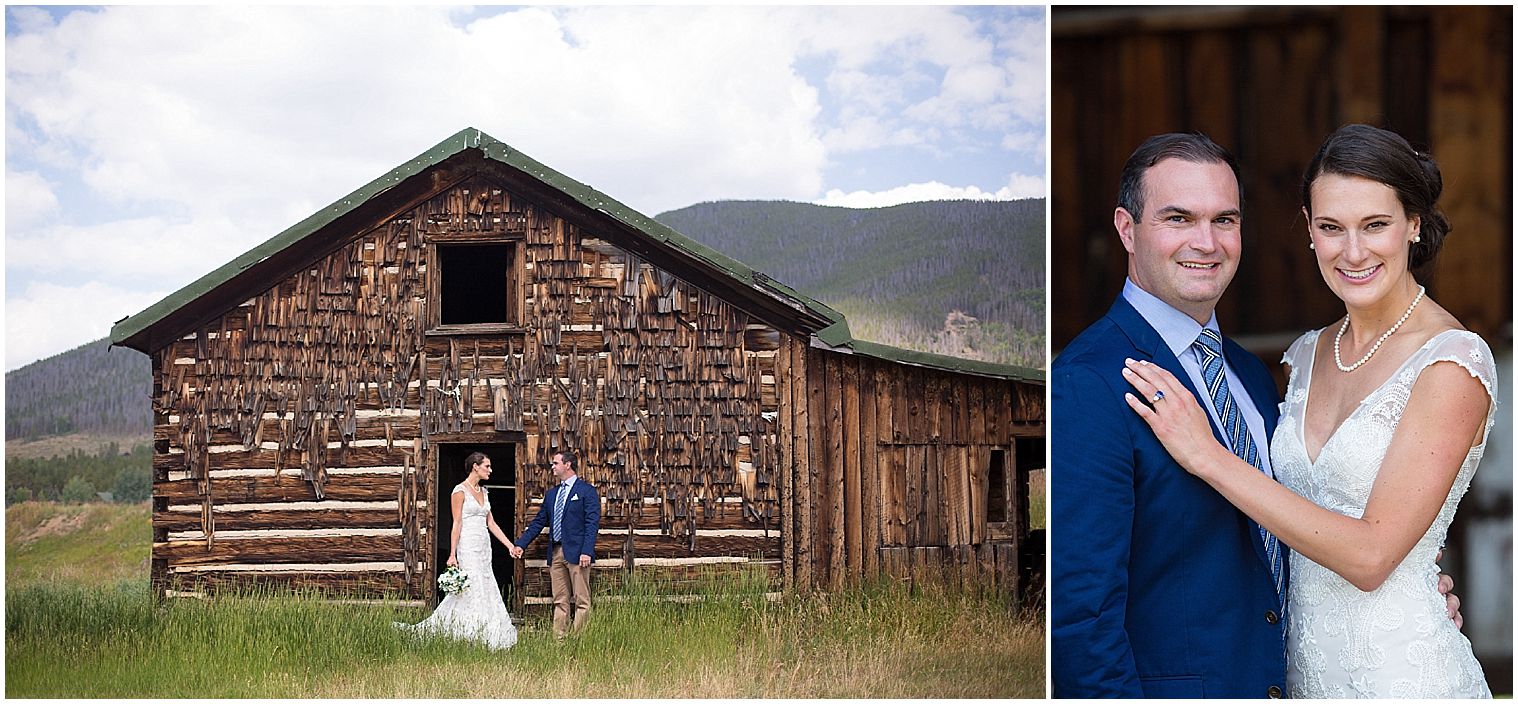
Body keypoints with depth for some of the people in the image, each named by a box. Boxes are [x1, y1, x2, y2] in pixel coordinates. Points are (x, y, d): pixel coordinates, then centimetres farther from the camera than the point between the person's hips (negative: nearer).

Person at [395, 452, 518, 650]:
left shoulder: (483, 492, 16)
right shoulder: (460, 491, -7)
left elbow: (491, 523, 17)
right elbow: (457, 524, -11)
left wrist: (509, 545, 11)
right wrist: (452, 555, -14)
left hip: (484, 548, 8)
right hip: (468, 548, -8)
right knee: (473, 592, -9)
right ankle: (473, 637, -3)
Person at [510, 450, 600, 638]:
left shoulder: (586, 490, -2)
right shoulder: (551, 493, 18)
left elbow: (592, 523, -8)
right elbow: (538, 522, 21)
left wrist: (587, 551, -17)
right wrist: (521, 544, 13)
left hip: (576, 552, -7)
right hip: (556, 553, 7)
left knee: (581, 601, -5)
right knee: (560, 601, 7)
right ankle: (558, 638, 7)